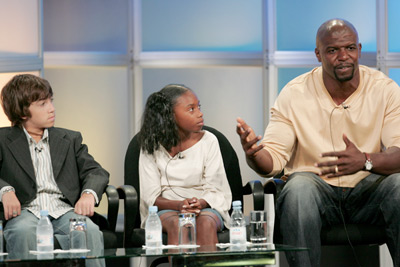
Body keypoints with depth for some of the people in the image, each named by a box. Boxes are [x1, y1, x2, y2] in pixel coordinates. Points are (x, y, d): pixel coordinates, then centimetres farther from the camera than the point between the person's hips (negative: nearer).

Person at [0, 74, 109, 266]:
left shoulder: (70, 139, 25)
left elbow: (95, 171, 15)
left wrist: (89, 194, -8)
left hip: (64, 211, 2)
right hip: (26, 212, -2)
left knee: (91, 232, -32)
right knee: (23, 233, -39)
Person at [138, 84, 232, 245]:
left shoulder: (208, 141, 6)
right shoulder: (151, 146, 3)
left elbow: (215, 189, 1)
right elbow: (150, 197, -3)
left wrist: (201, 202, -22)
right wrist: (178, 205, -24)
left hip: (205, 207, 1)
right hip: (165, 209, -1)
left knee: (206, 222, -33)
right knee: (176, 223, -34)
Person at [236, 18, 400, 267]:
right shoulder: (294, 94, -3)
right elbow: (273, 159, -6)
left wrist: (366, 160, -37)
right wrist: (253, 152, -31)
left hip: (367, 190, 0)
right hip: (318, 188, 0)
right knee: (299, 186, -34)